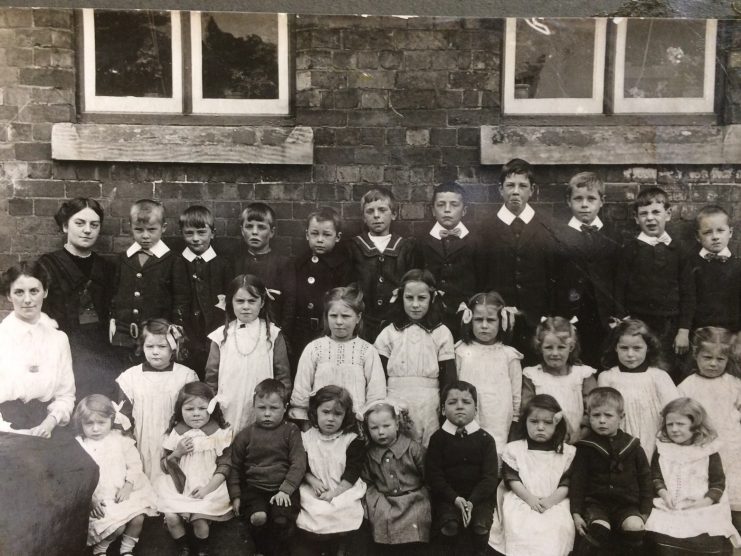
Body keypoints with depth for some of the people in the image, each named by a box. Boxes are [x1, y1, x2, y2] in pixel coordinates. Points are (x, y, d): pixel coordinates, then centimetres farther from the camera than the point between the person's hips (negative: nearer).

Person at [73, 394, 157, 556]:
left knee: (138, 518, -16)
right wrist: (90, 498, -16)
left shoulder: (121, 441, 3)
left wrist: (127, 486, -13)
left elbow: (134, 465, 2)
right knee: (116, 526, -20)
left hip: (123, 493, 3)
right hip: (98, 499, -2)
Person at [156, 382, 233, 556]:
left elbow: (224, 466, -4)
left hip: (208, 487, -2)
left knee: (199, 520, -23)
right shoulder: (175, 433, 2)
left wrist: (207, 488, -16)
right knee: (171, 517, -20)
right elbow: (165, 466, 8)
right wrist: (177, 453, -12)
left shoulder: (220, 432, -4)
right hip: (178, 487, 3)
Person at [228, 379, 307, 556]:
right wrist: (235, 495, 4)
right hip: (254, 488, 1)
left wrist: (285, 489, -14)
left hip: (283, 489, -1)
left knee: (282, 519, -27)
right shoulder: (245, 435, 9)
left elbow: (299, 463, -3)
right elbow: (234, 467, 13)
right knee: (259, 517, -27)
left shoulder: (291, 432, 4)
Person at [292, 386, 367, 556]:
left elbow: (352, 473, -3)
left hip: (344, 492, -1)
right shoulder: (306, 437, 7)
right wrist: (312, 480, -8)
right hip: (313, 493, 1)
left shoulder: (352, 441, 0)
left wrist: (335, 493, -12)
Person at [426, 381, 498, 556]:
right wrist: (455, 498, -17)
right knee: (450, 525, -26)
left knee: (481, 525, -25)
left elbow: (490, 476, -2)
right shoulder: (438, 438, 2)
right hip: (448, 496, 0)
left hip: (479, 496, 0)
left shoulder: (485, 439, 3)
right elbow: (433, 475, -3)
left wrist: (472, 501, -17)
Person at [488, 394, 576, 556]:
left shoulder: (567, 452, 10)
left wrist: (550, 500, -13)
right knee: (517, 524, -28)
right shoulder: (514, 449, 10)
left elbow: (567, 484, 4)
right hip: (521, 500, 0)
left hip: (555, 503, 0)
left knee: (559, 526, -28)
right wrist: (530, 498, -12)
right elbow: (512, 480, 3)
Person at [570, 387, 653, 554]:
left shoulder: (632, 446, 5)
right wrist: (576, 513, -6)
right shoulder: (586, 447, 0)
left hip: (626, 504, 2)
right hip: (596, 503, -1)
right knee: (599, 528, -31)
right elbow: (577, 480, 1)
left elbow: (645, 478, 11)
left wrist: (645, 511, 4)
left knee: (635, 527, -28)